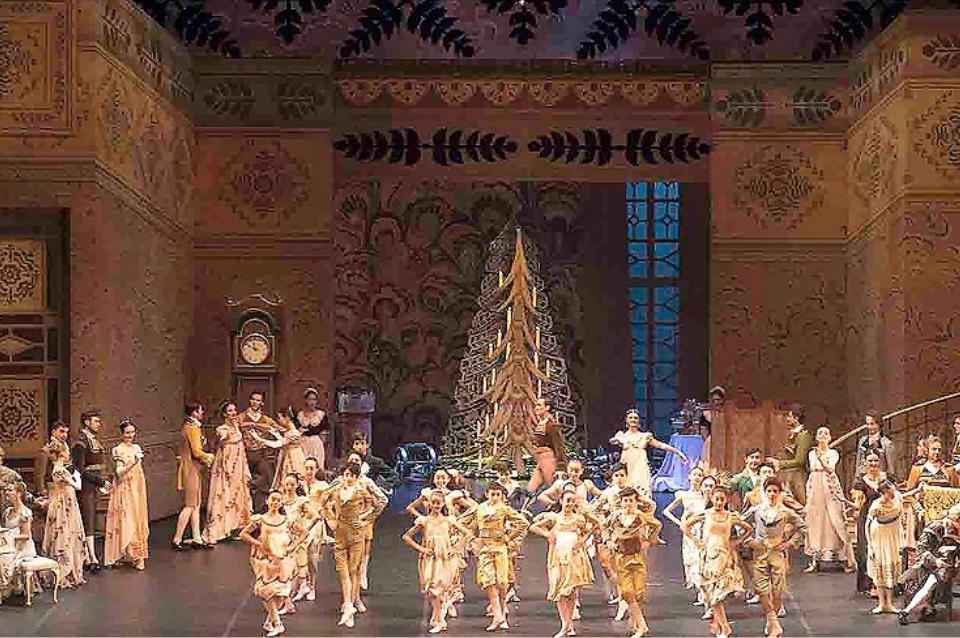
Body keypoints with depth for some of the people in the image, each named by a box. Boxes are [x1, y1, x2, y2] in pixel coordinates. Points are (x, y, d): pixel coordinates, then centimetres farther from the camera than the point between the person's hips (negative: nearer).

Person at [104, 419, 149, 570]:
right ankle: (134, 556, -7)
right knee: (128, 521, -8)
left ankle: (139, 553, 8)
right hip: (125, 489, -6)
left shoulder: (137, 448, 12)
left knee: (139, 520, 5)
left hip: (138, 489, 6)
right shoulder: (118, 450, -7)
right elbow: (119, 472, -17)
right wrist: (132, 464, -31)